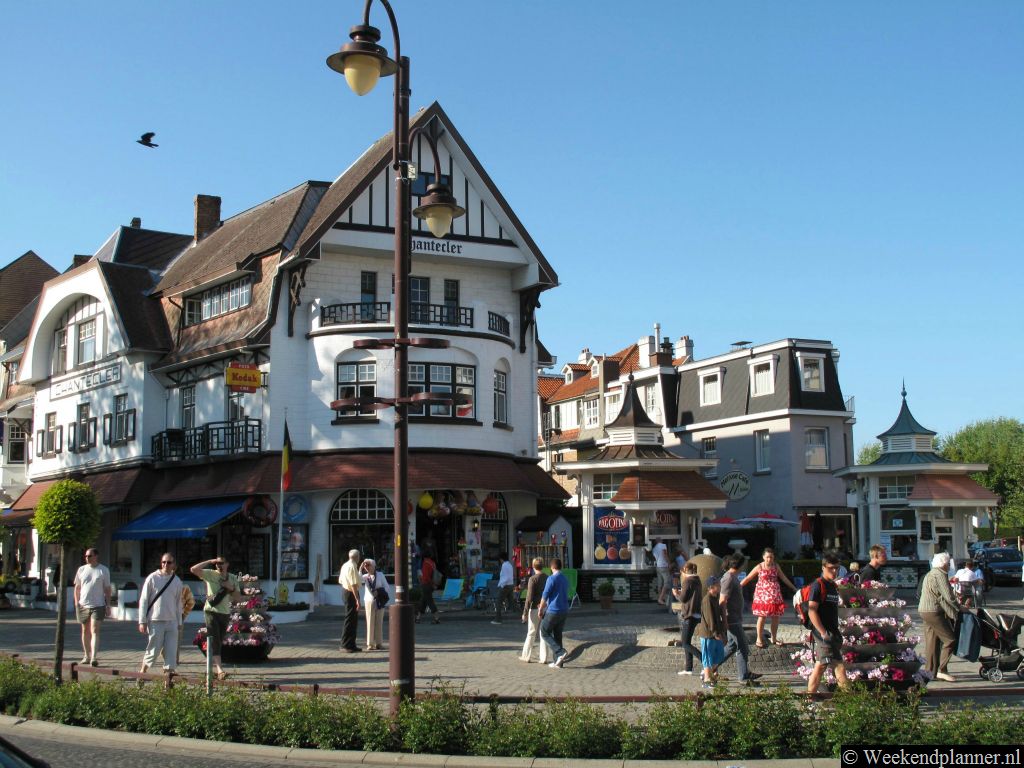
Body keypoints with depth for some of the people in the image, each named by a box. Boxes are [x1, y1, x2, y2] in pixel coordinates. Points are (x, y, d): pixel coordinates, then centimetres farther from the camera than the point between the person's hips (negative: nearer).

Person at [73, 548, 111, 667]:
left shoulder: (103, 570, 2)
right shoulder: (81, 570, 8)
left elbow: (107, 589, 4)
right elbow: (77, 587, 12)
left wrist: (108, 605, 0)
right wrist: (76, 603, 3)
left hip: (98, 605, -3)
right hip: (83, 605, 3)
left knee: (95, 631, -12)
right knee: (85, 631, 13)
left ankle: (94, 657, -19)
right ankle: (86, 656, 24)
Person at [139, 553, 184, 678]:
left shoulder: (177, 581, 9)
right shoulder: (153, 578, -3)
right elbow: (143, 600, -2)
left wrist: (179, 622, 13)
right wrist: (142, 621, -6)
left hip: (171, 621, 4)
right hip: (155, 621, -3)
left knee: (171, 649, -2)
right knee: (154, 649, 1)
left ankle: (170, 671, 0)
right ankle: (143, 670, 22)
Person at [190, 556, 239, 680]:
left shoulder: (232, 579, 10)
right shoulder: (210, 574, -2)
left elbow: (238, 597, 12)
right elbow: (193, 569, -16)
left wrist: (231, 588, -7)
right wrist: (210, 562, -15)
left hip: (225, 613, 5)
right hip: (211, 611, -5)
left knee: (219, 642, 10)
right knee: (214, 641, -14)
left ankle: (214, 667, 23)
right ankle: (219, 669, -25)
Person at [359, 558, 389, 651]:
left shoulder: (380, 575, 3)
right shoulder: (366, 576, 4)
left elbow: (386, 586, 3)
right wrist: (360, 569, -18)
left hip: (380, 601, 0)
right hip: (369, 601, 0)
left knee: (379, 622, 3)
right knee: (370, 622, -3)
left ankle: (379, 643, 10)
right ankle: (370, 644, 0)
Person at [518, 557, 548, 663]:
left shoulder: (533, 579, -12)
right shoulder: (548, 578, 6)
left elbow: (529, 597, -15)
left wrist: (525, 613, -10)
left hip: (535, 609, -5)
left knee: (531, 634, 5)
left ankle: (526, 656, 14)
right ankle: (544, 658, 5)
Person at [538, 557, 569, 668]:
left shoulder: (552, 578, -13)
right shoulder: (565, 579, 12)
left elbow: (545, 596, -12)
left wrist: (540, 609, 2)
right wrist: (545, 606, 27)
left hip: (553, 611, -7)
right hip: (564, 610, 7)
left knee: (544, 633, 5)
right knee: (557, 635, 12)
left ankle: (560, 652, -12)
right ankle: (558, 662, 11)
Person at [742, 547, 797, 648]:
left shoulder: (776, 567, 5)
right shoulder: (759, 567, -5)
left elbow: (784, 578, 14)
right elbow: (747, 578, -2)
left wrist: (794, 588, 15)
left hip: (775, 595, 3)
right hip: (762, 595, -3)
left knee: (775, 617, 4)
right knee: (762, 617, -3)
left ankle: (774, 638, 19)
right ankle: (759, 639, 8)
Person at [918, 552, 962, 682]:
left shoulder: (930, 574, 20)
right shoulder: (940, 575, -12)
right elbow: (948, 597, -17)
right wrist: (959, 608, -4)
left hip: (924, 610, 10)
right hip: (934, 612, -10)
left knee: (932, 642, 11)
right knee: (950, 639, -8)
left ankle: (931, 671, 12)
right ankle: (942, 670, -11)